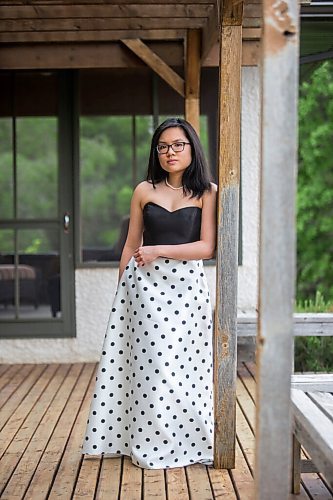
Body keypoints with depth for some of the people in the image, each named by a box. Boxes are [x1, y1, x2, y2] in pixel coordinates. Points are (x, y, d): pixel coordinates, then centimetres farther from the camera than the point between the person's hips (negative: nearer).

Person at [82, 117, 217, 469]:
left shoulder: (207, 192, 1)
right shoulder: (144, 191, 8)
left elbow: (207, 247, -7)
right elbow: (131, 246, 12)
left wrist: (160, 250, -12)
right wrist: (122, 290, 11)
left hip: (187, 285, -1)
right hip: (144, 283, 2)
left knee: (184, 364, 1)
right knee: (150, 364, 2)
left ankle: (187, 443, 16)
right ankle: (151, 446, 14)